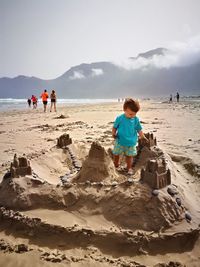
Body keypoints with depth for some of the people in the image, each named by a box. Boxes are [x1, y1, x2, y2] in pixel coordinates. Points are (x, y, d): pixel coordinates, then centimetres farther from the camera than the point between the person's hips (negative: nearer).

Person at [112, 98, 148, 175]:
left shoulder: (136, 119, -5)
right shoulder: (119, 118, -12)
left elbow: (139, 129, 6)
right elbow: (115, 127, -2)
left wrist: (143, 137, 5)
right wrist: (114, 134, -17)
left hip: (131, 142, 1)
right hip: (120, 141, 0)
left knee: (129, 155, 9)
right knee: (116, 154, 13)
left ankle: (129, 168, 26)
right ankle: (116, 166, 36)